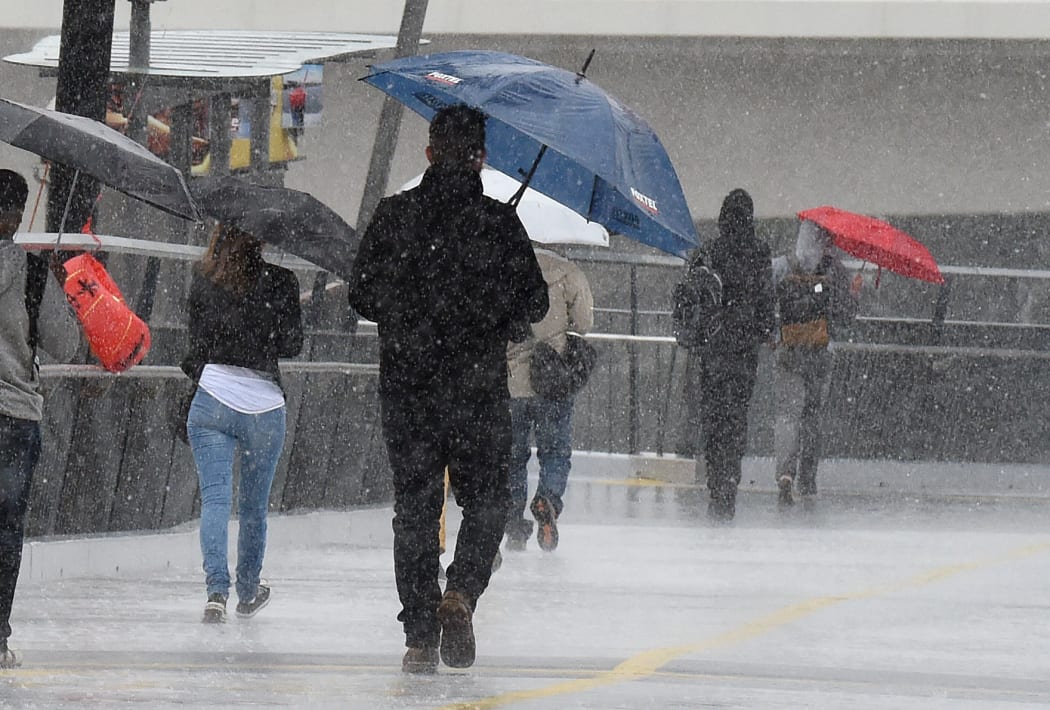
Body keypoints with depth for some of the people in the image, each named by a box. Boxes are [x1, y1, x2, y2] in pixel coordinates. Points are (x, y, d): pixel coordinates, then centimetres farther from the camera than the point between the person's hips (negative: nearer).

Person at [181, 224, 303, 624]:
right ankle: (248, 593, 29)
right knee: (254, 507, 15)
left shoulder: (203, 282, -1)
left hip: (212, 398, 0)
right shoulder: (279, 281, -6)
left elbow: (196, 342, 4)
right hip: (264, 403, 0)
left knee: (215, 497, -2)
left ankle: (216, 588, -20)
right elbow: (292, 346, -3)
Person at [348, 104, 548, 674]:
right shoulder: (498, 221, -6)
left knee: (415, 507, 7)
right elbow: (533, 303, -3)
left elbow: (362, 297, 5)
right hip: (478, 386, -2)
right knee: (485, 501, 12)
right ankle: (460, 593, -13)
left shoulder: (394, 216, 0)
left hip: (405, 386, 2)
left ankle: (420, 635, 4)